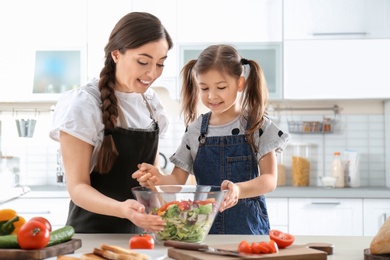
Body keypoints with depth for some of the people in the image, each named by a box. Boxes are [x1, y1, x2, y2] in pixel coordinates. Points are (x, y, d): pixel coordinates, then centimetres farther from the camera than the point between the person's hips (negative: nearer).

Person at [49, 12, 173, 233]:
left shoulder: (151, 102, 3)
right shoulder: (83, 104, -14)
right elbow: (77, 187, -16)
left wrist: (159, 219, -6)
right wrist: (121, 209, -33)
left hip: (138, 232, 5)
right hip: (93, 232, -5)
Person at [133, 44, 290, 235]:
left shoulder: (258, 126, -4)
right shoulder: (194, 130, 4)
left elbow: (270, 180, -10)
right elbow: (178, 180, 3)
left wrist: (239, 190, -30)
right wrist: (159, 179, -20)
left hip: (248, 224, -2)